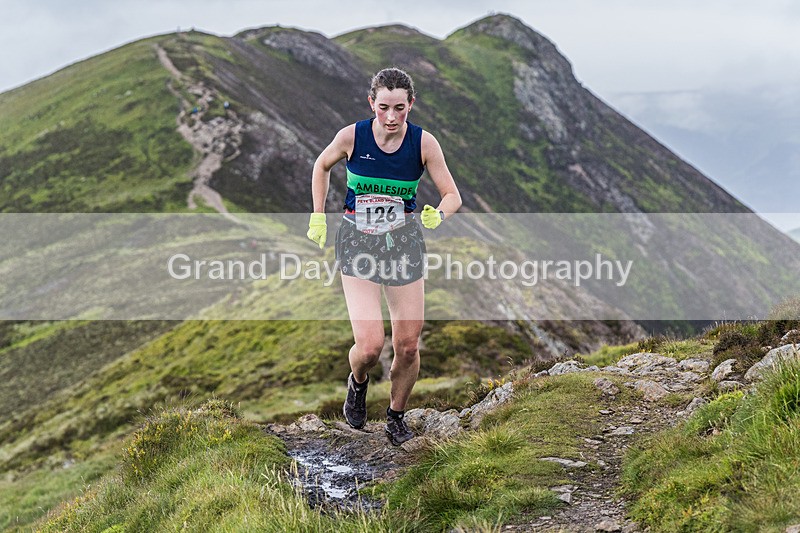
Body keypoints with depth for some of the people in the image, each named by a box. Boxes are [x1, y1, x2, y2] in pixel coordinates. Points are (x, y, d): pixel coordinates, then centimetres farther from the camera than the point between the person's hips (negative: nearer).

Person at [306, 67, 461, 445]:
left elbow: (452, 196, -5)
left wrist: (439, 214, -27)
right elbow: (322, 166, 9)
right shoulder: (352, 136, -12)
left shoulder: (424, 143, -11)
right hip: (358, 243, -1)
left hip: (404, 243, 1)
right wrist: (317, 217, 5)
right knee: (369, 346, -14)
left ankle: (396, 415, 30)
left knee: (408, 346, 2)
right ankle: (358, 383, 24)